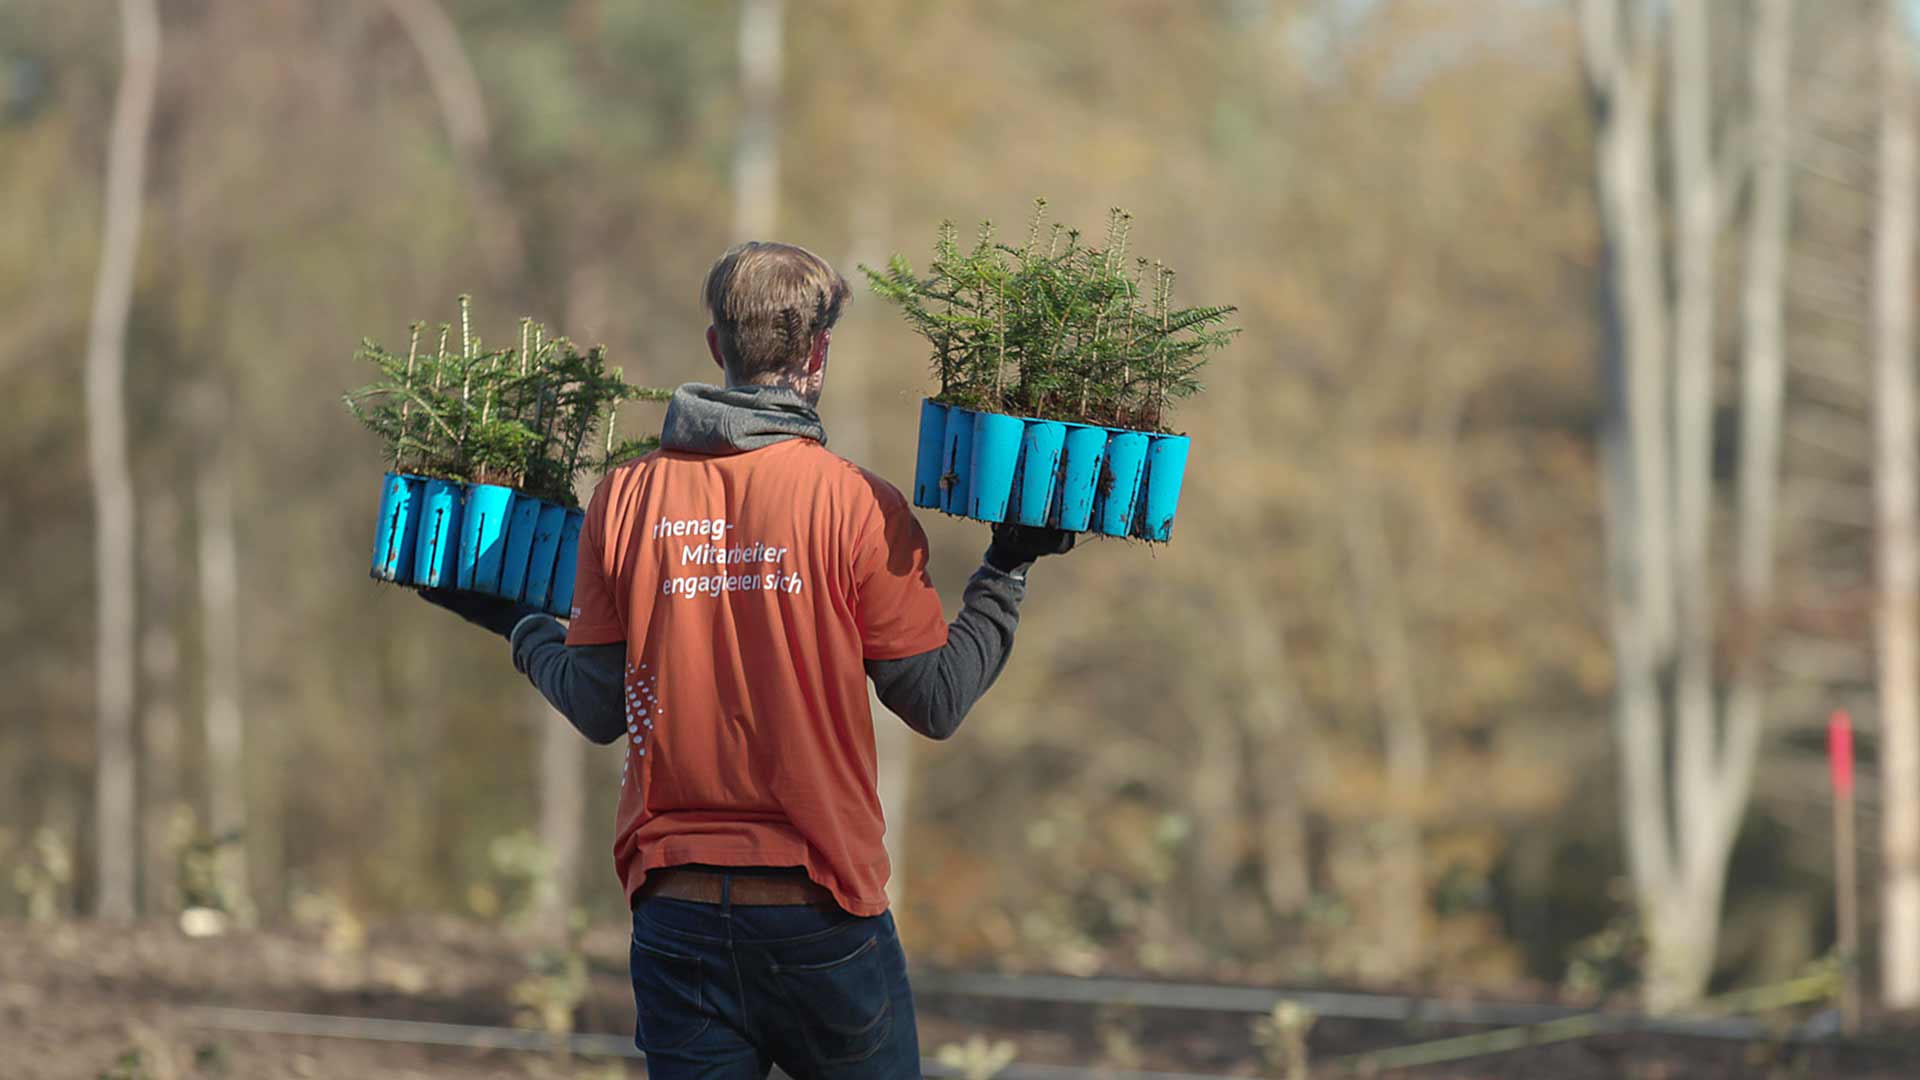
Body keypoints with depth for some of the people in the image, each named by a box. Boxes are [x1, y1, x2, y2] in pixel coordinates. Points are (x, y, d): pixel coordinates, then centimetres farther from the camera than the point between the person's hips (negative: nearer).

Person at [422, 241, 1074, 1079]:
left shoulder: (625, 498, 1)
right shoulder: (858, 506, -8)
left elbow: (600, 711, 4)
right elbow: (936, 703, -2)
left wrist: (517, 627, 24)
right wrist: (1006, 570, 10)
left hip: (675, 908, 3)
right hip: (821, 911, -3)